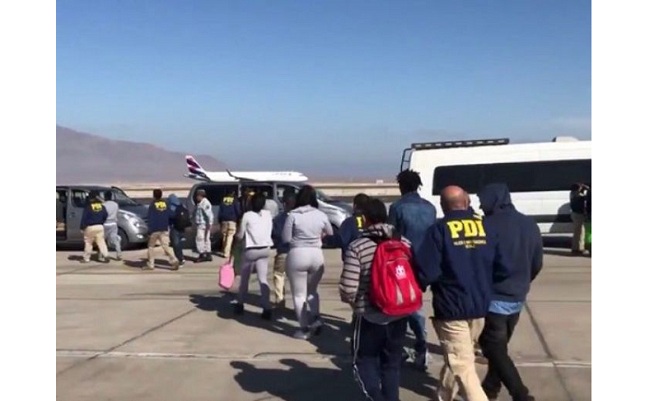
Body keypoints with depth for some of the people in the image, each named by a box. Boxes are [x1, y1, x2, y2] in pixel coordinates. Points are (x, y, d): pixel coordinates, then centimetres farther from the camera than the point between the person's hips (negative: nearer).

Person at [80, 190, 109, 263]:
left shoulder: (88, 207, -8)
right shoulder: (102, 206, 5)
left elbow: (84, 218, -9)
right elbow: (105, 215, 7)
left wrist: (82, 227, -1)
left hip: (90, 227, -4)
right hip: (100, 227, 4)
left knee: (88, 243, 4)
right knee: (101, 241, 6)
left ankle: (86, 258, 8)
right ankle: (104, 256, -1)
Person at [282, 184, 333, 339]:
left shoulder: (293, 215, -10)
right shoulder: (321, 215, -1)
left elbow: (286, 238, -6)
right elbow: (330, 233, 16)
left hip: (297, 255, -3)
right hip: (317, 255, 3)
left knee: (299, 294, 8)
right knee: (312, 290, 24)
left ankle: (304, 329, 8)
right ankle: (316, 319, 8)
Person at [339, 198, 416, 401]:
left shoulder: (357, 247, -14)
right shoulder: (404, 242, 0)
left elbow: (348, 288, -19)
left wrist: (352, 300, 3)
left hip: (369, 317, -4)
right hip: (399, 315, 4)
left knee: (364, 361, 14)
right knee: (392, 364, 18)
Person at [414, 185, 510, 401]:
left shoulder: (439, 230, -11)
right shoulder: (485, 227, 3)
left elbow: (426, 270, -16)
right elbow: (502, 268, 3)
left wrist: (417, 288, 5)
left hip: (451, 307, -6)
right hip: (480, 306, 6)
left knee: (462, 366, -1)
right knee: (457, 358, 23)